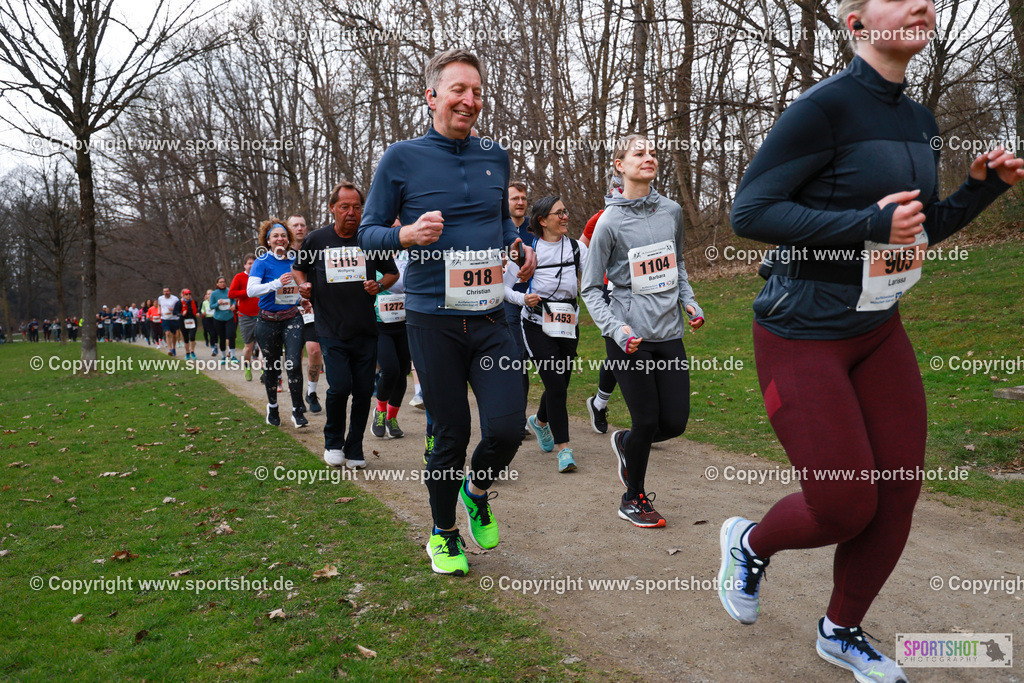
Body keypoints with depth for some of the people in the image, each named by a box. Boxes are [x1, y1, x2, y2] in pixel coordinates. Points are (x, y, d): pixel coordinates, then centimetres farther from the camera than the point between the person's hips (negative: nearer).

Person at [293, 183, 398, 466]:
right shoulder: (316, 240, 3)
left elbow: (392, 273, 16)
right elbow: (298, 268, 20)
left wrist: (379, 285, -4)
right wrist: (304, 285, -1)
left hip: (366, 331, 2)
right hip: (332, 331, -1)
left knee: (363, 392, 3)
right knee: (339, 386, -13)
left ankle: (354, 450, 21)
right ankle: (333, 442, 13)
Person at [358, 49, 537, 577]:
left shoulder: (495, 159, 11)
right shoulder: (401, 158, -2)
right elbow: (369, 233, 1)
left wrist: (522, 246, 4)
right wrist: (408, 234, -19)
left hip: (490, 318, 4)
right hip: (433, 320, -3)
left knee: (508, 425, -8)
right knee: (451, 434, 3)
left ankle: (477, 492, 27)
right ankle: (443, 534, 29)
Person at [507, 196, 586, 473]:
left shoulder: (576, 247, 3)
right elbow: (504, 287, 0)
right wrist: (523, 298, -17)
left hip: (568, 325, 4)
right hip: (537, 326, -3)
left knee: (560, 384, 11)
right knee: (555, 383, -10)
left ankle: (540, 421, 43)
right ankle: (563, 448, 2)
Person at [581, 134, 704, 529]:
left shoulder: (672, 211, 7)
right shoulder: (610, 221, -7)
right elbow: (591, 289, -5)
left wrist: (688, 301, 7)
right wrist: (616, 329, -19)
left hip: (669, 333, 5)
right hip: (630, 338, -5)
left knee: (675, 422, 4)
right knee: (647, 421, 1)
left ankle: (624, 442, 38)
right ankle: (634, 499, 25)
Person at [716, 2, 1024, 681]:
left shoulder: (919, 121, 9)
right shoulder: (825, 107, -16)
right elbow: (750, 212, -21)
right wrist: (867, 225, -25)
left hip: (878, 330, 8)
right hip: (802, 337, -8)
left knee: (898, 495, 7)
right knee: (846, 506, -5)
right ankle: (750, 543, 28)